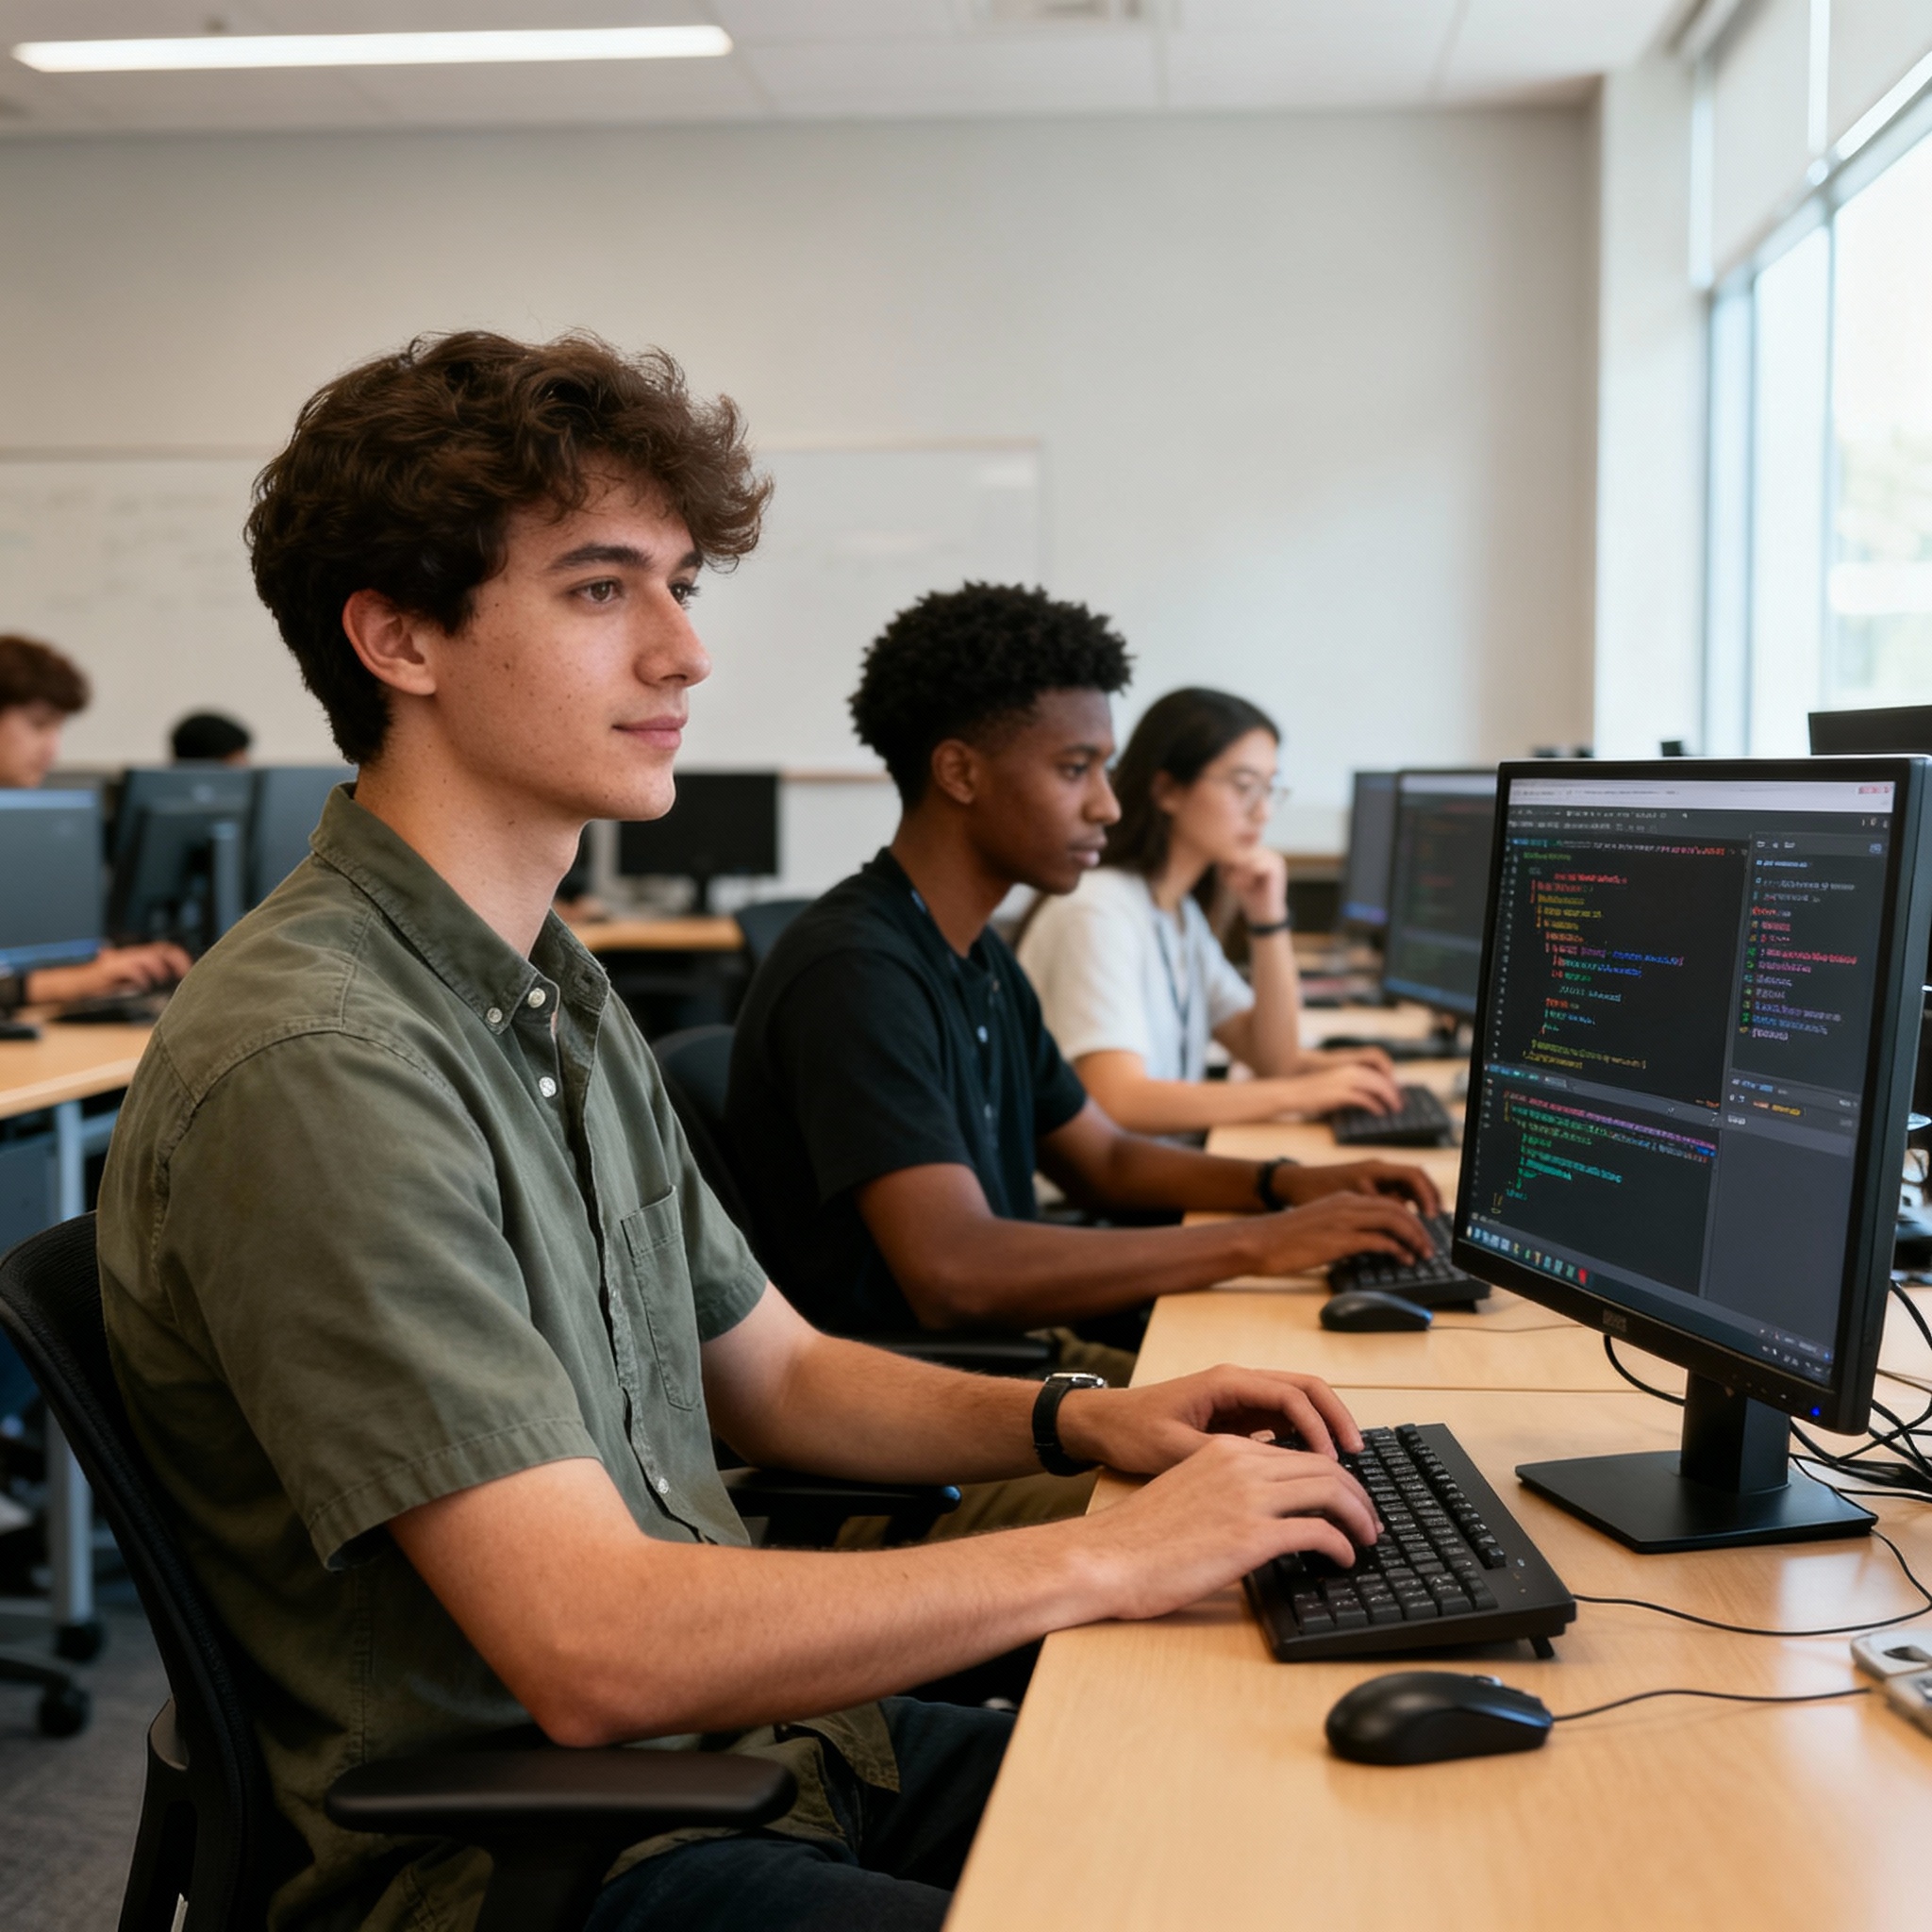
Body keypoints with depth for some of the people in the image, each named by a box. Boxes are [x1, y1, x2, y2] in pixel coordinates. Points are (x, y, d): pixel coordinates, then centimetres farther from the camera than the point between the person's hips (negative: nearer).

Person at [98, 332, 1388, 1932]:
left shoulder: (555, 991, 9)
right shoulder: (315, 1067, -24)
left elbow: (774, 1373, 16)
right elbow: (595, 1651, -27)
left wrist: (1082, 1418, 0)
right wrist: (1106, 1560, -21)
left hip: (729, 1733, 9)